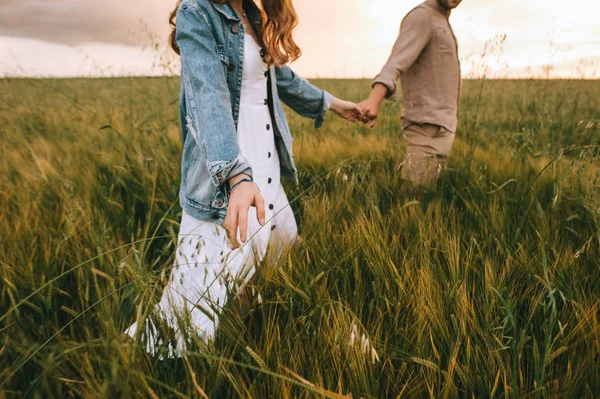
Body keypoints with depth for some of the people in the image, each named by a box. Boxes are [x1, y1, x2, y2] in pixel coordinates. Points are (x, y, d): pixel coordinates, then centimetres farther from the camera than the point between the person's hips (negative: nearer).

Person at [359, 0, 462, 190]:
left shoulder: (441, 21, 22)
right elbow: (397, 60, -26)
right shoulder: (422, 16, -8)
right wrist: (374, 100, -43)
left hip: (440, 126, 9)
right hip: (428, 126, -9)